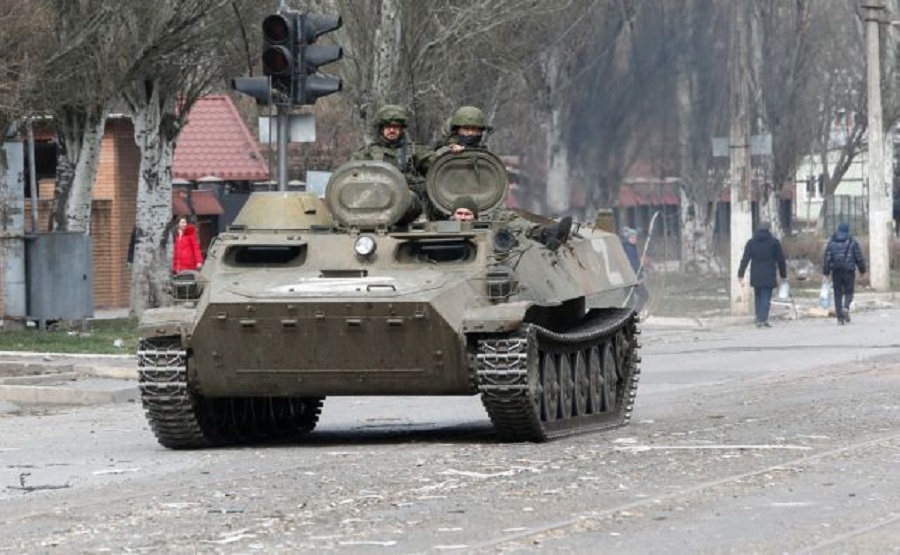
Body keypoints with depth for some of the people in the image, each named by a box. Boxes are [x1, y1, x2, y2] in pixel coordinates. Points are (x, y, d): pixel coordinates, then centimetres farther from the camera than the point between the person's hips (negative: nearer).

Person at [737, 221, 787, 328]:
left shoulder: (751, 242, 6)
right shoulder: (774, 242, -2)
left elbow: (745, 260, 2)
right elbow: (780, 260, 1)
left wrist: (741, 275, 1)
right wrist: (783, 275, 11)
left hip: (755, 276, 3)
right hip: (769, 276, -3)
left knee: (758, 297, 13)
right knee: (766, 297, -3)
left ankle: (759, 319, 14)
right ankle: (762, 319, -16)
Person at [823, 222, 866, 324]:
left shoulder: (831, 242, 5)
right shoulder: (852, 242, -1)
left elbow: (827, 258, 3)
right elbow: (859, 258, 0)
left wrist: (826, 273, 5)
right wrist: (862, 270, 11)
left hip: (836, 272, 2)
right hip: (849, 271, -2)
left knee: (838, 294, 7)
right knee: (848, 292, 6)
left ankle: (839, 316, 3)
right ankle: (846, 307, -22)